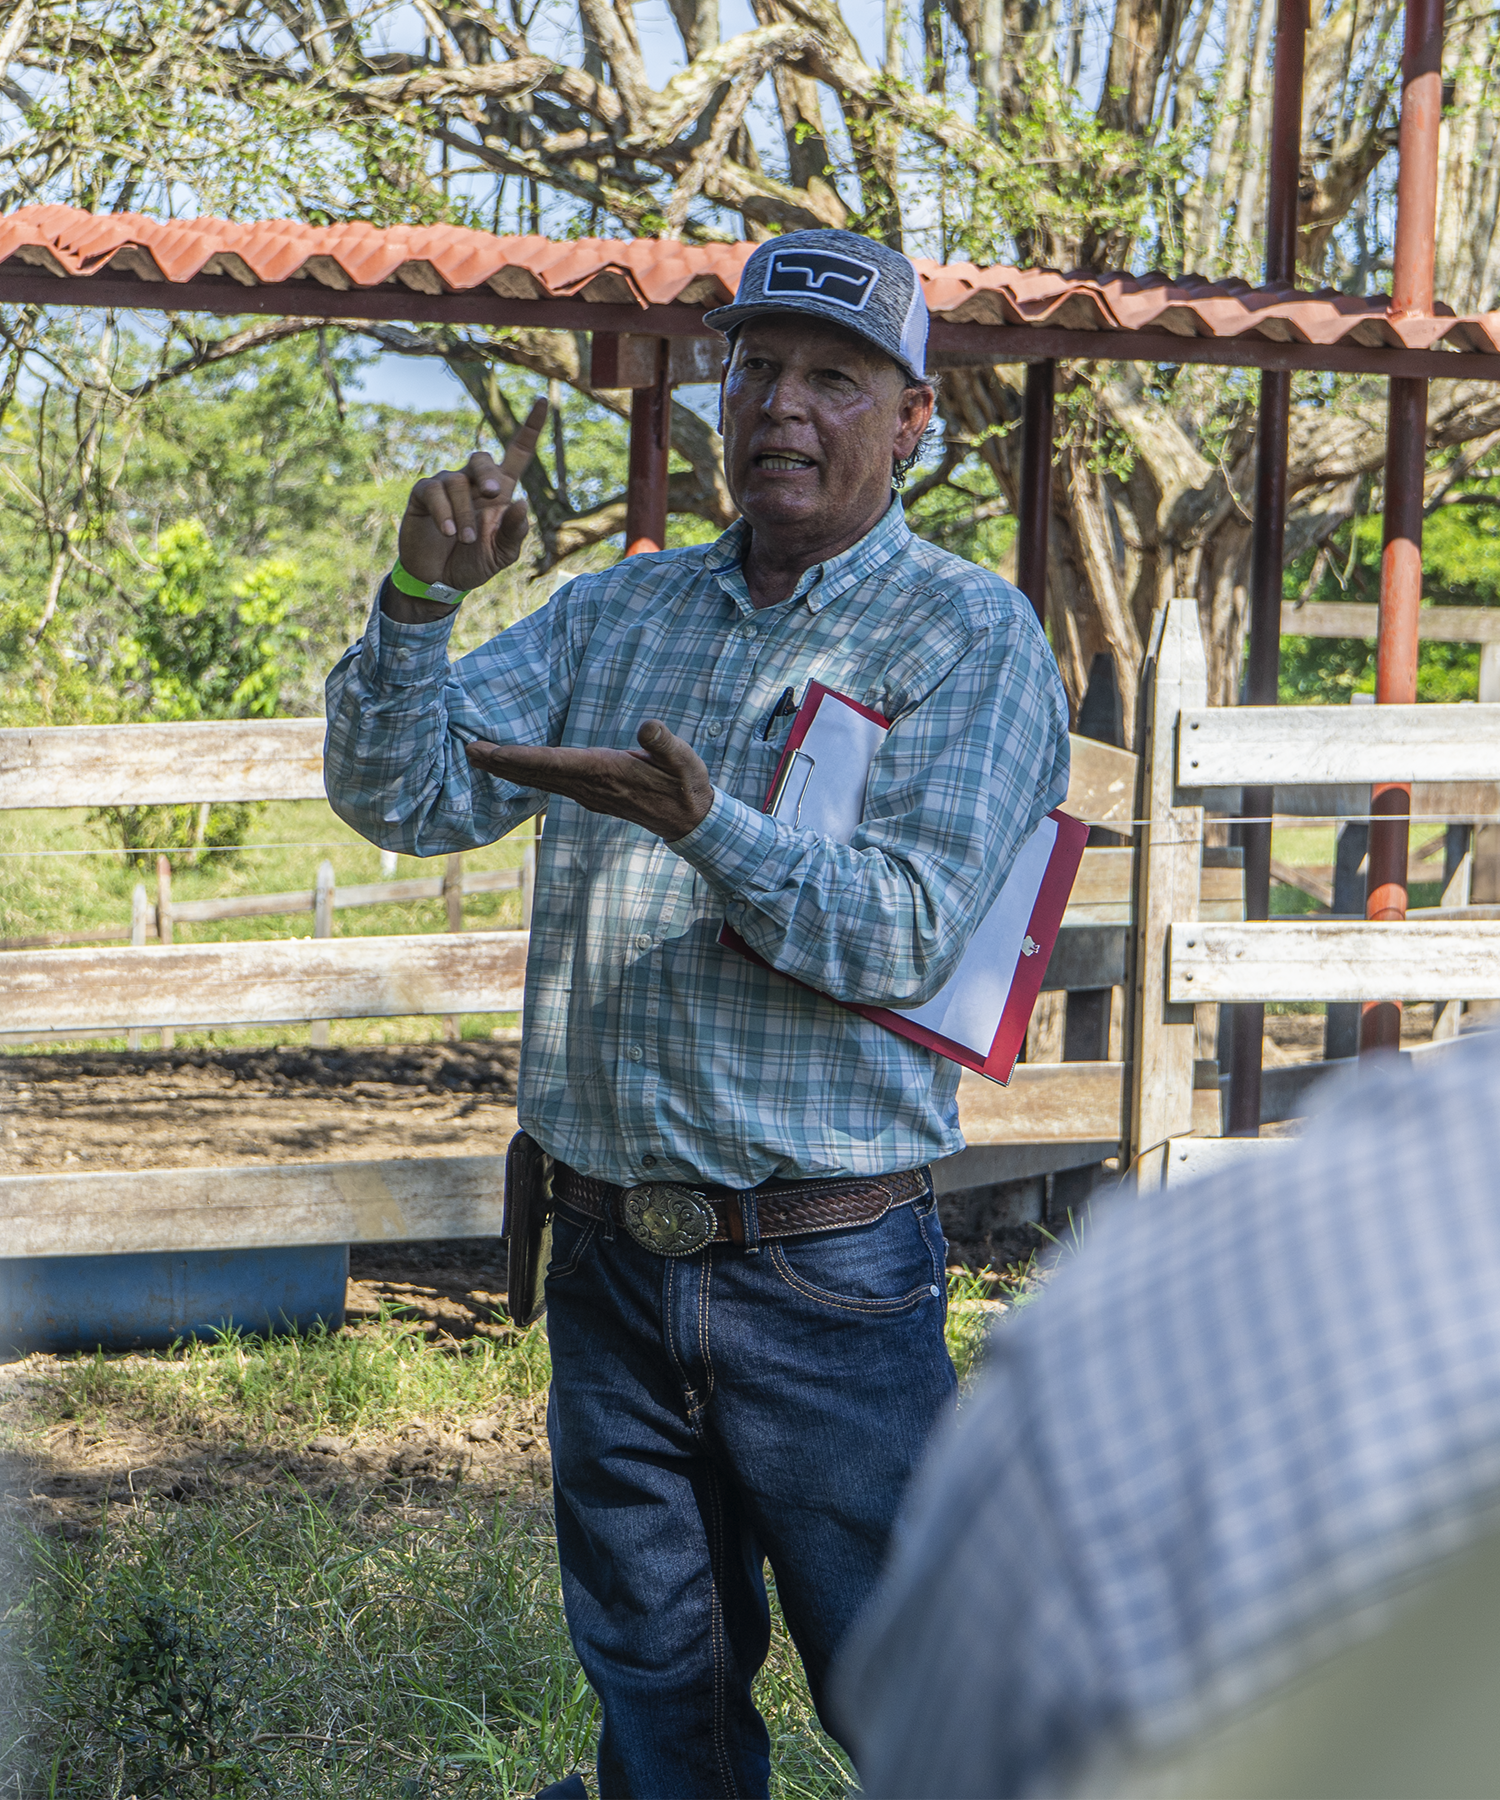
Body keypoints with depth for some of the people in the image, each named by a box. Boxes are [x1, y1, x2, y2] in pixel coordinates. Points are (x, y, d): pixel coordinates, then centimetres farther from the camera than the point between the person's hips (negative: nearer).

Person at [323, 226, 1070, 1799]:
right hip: (608, 1257, 4)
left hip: (829, 1276, -4)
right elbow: (400, 797, 4)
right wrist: (421, 601, -13)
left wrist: (709, 824, -31)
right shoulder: (614, 612, 10)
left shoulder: (972, 635, -4)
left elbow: (909, 931, -16)